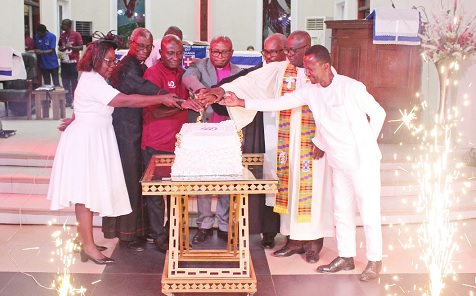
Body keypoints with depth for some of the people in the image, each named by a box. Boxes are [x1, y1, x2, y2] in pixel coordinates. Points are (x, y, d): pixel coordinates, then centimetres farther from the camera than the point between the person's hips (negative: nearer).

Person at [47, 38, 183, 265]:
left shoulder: (94, 79, 15)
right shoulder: (92, 82, -19)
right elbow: (125, 100, -27)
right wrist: (161, 99, -27)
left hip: (96, 138, 10)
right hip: (86, 139, -10)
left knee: (89, 191, 11)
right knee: (85, 191, -6)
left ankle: (85, 239, 18)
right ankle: (88, 246, -2)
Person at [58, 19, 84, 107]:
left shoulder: (76, 34, -4)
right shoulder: (62, 35, 13)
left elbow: (81, 47, -6)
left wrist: (70, 47, -18)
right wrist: (61, 48, 0)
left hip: (73, 62, -6)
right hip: (64, 61, 6)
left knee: (74, 82, -3)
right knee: (65, 83, 7)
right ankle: (68, 101, 14)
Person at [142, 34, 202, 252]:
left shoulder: (181, 73, 12)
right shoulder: (153, 73, -9)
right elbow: (156, 112, -18)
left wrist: (196, 101, 11)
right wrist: (182, 104, -29)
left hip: (178, 143, 6)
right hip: (156, 146, -6)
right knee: (156, 193, 4)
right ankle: (159, 238, 15)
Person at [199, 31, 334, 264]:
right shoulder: (278, 70, 4)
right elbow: (251, 81, -7)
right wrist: (223, 90, -22)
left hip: (313, 142, -3)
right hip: (287, 142, 4)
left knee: (312, 188, 1)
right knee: (289, 186, 8)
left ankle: (313, 242, 14)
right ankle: (294, 240, 19)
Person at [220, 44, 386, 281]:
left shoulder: (352, 88, -17)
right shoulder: (310, 92, -1)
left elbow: (378, 113, -7)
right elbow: (278, 103, -3)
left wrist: (367, 144, -3)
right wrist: (241, 103, -8)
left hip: (363, 160, -6)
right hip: (339, 162, 6)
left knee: (369, 211, 1)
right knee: (342, 211, 14)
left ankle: (374, 260, 16)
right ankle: (346, 257, 27)